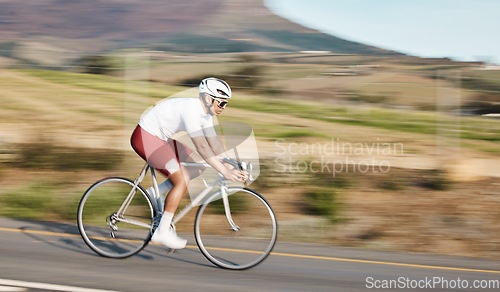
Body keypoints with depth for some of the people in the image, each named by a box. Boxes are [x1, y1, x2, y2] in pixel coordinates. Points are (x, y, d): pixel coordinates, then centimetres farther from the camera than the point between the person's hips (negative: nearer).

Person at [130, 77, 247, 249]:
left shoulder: (205, 113, 2)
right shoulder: (190, 108, -27)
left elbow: (214, 142, 5)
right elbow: (201, 146, -33)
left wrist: (230, 167, -4)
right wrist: (224, 172, -34)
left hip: (160, 138, 10)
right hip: (145, 138, -10)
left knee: (199, 165, 4)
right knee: (182, 181, -16)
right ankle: (162, 232, -8)